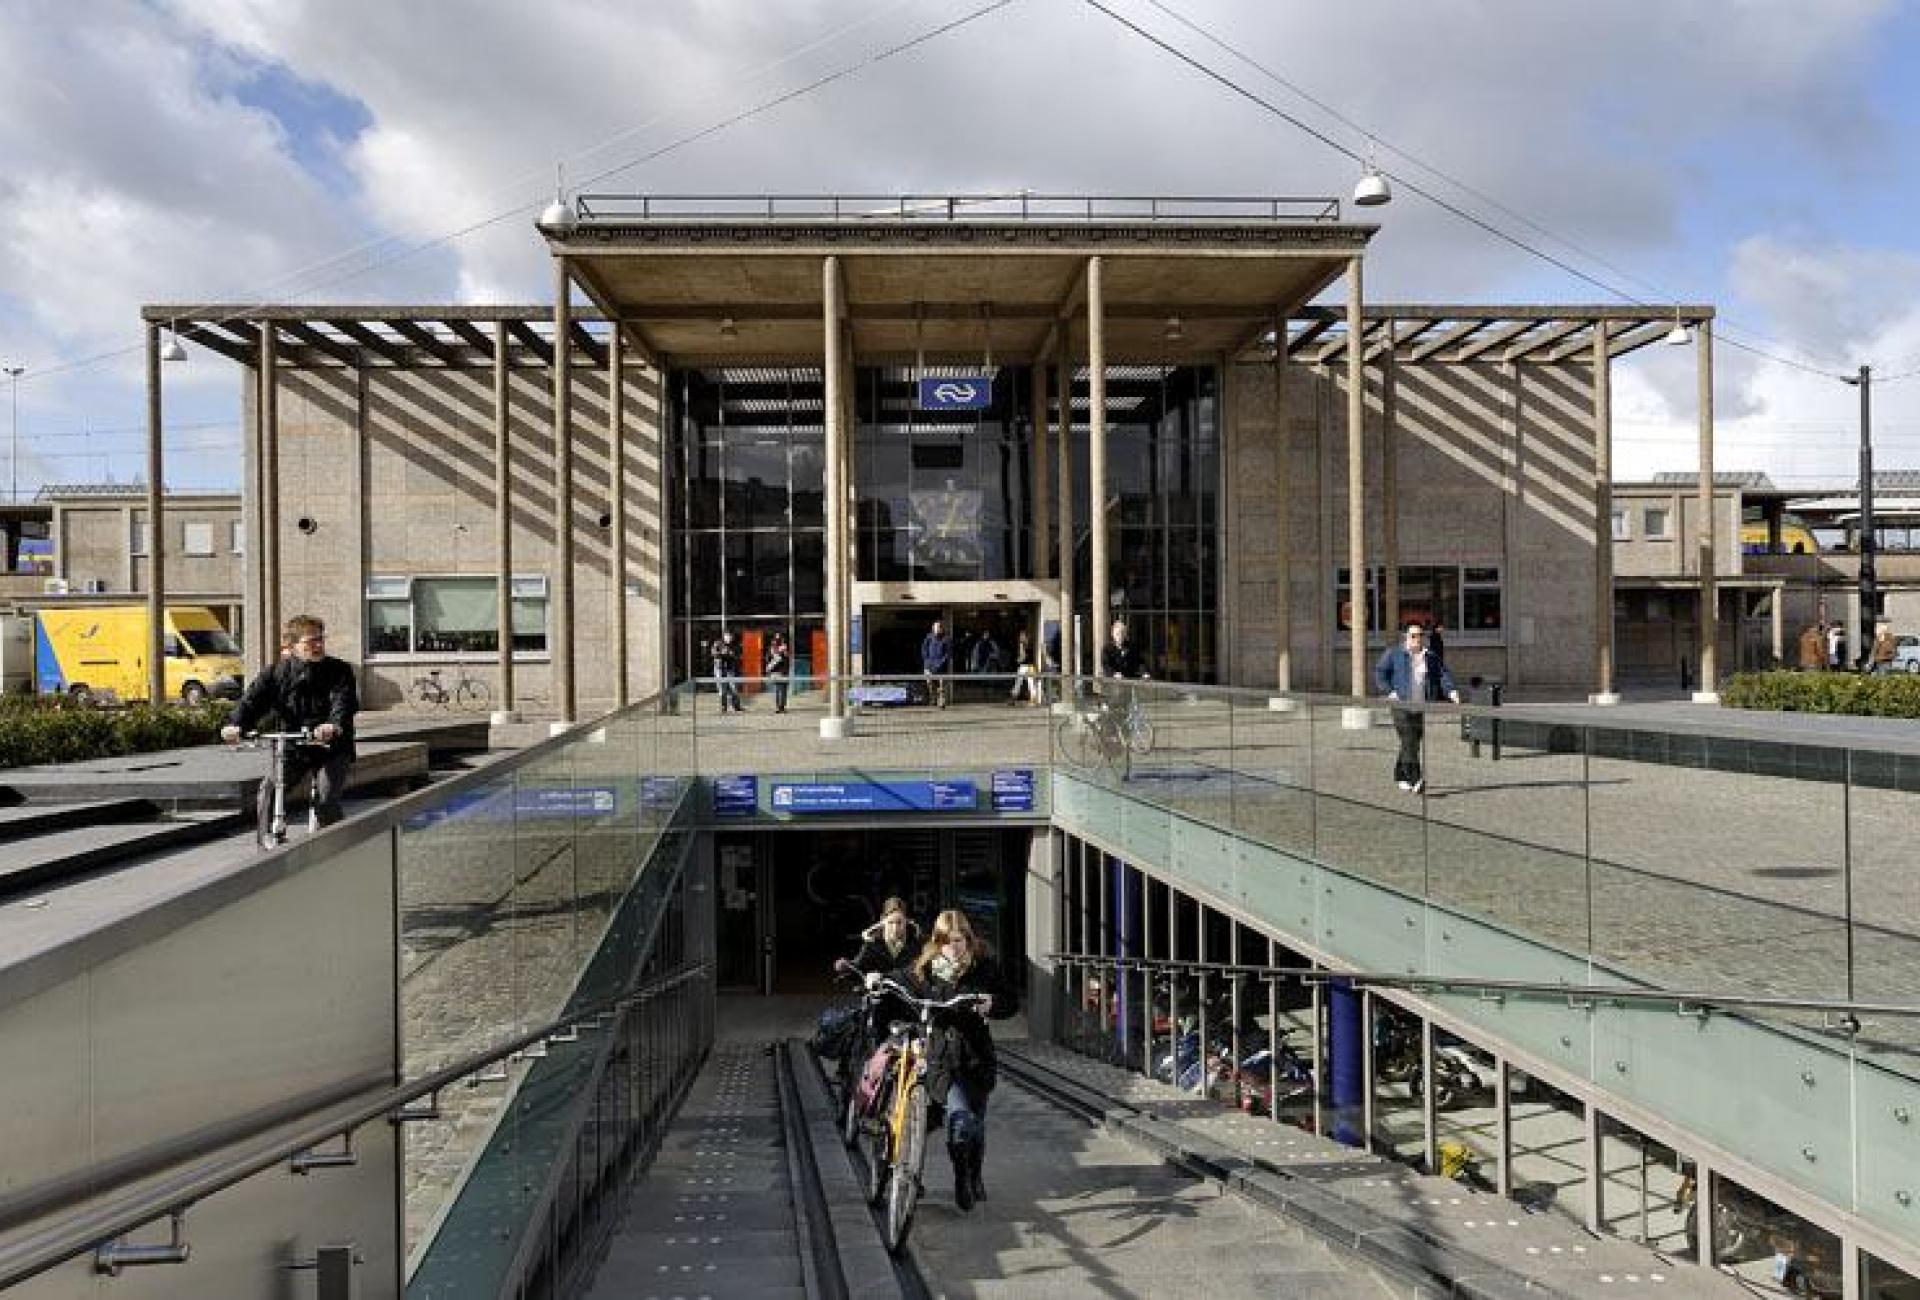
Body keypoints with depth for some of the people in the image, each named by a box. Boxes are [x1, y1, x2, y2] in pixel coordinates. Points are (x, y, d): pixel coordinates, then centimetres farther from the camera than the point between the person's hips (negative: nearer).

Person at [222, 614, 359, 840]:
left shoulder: (339, 670, -8)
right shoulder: (276, 671, -1)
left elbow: (344, 702, -24)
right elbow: (253, 699, -11)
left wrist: (334, 726, -46)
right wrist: (236, 725, -32)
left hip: (332, 749, -3)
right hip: (293, 749, 3)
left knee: (326, 800, -18)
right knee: (267, 793, -15)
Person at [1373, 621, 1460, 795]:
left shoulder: (1431, 656, 11)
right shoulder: (1394, 654, 2)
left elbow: (1443, 675, 1)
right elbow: (1379, 673, 1)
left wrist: (1451, 691, -17)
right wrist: (1390, 692, -10)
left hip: (1421, 708, 4)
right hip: (1401, 706, -4)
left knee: (1413, 743, 10)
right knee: (1409, 742, -15)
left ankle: (1400, 776, 27)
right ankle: (1415, 780, -21)